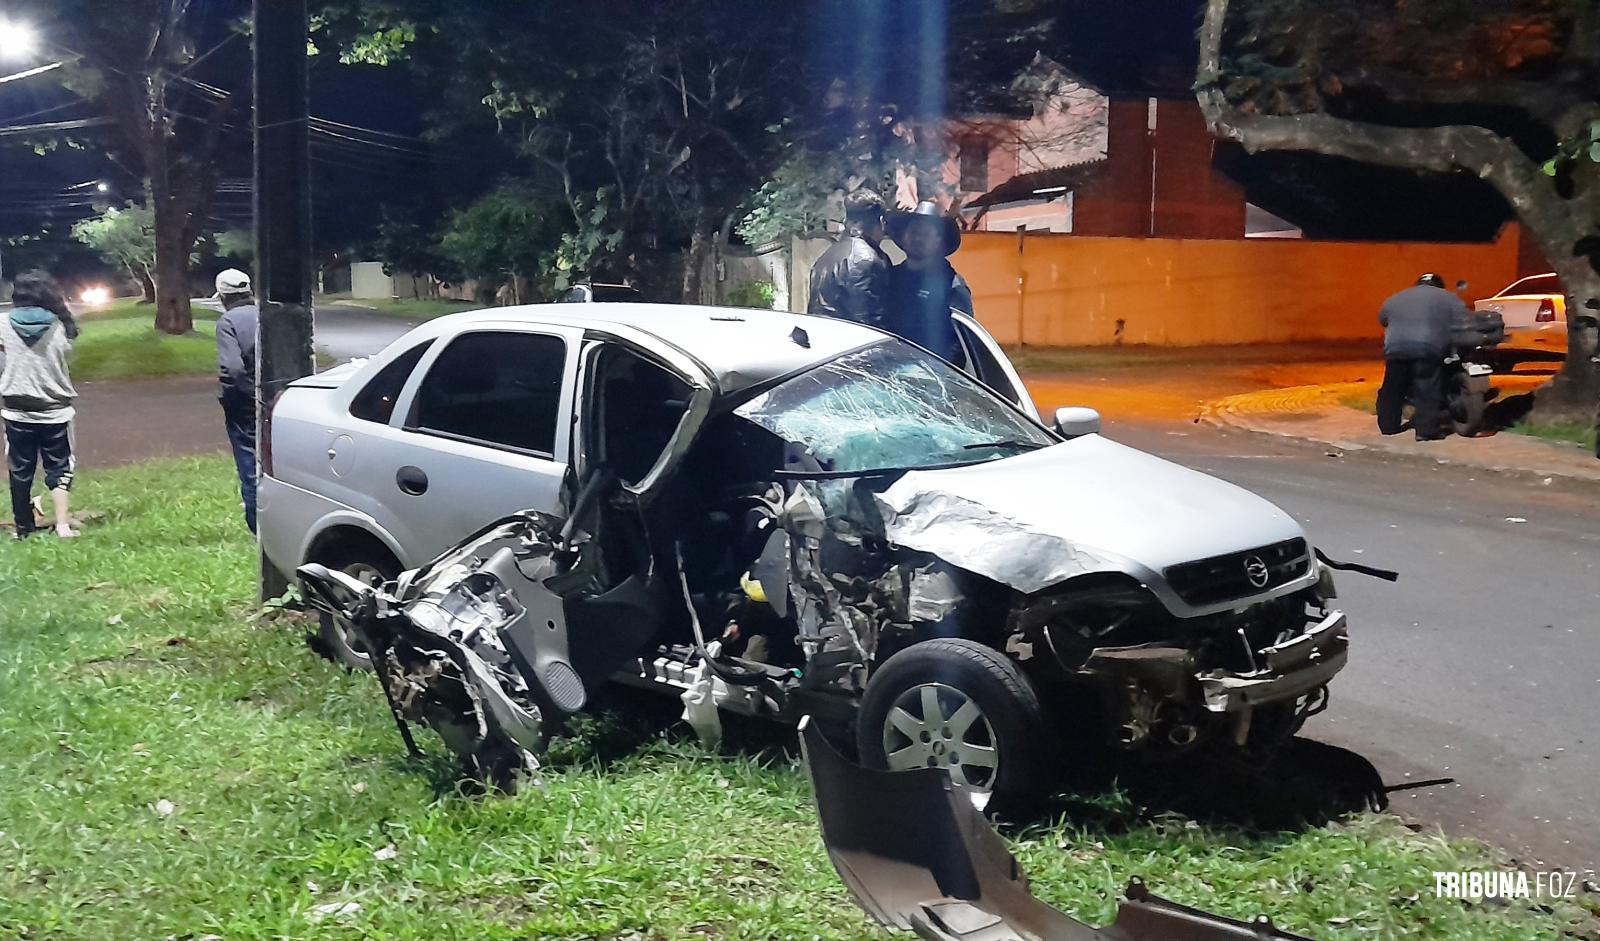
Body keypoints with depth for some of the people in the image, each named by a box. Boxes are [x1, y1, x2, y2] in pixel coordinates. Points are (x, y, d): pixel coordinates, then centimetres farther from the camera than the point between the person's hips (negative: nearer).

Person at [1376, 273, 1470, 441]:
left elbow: (1382, 319, 31)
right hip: (1427, 349, -3)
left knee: (1392, 390, 15)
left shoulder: (1394, 300, 27)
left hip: (1395, 349, 3)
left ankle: (1389, 426, 23)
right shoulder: (1447, 298, 17)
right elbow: (1465, 323, 10)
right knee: (1428, 393, 0)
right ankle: (1426, 430, -6)